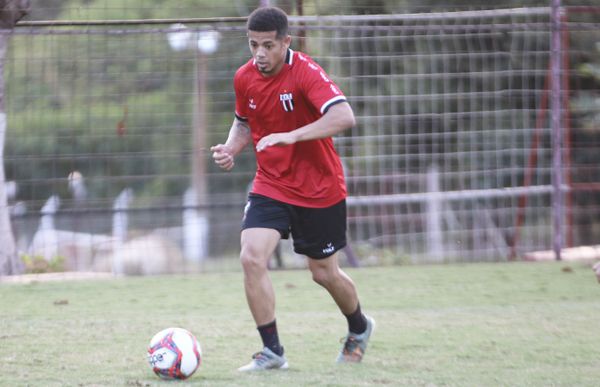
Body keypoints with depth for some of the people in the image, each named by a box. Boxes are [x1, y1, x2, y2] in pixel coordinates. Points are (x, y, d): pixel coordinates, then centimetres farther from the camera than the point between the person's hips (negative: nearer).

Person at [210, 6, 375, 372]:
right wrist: (230, 149, -4)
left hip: (319, 188, -4)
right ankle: (273, 352, -7)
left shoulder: (305, 72, -21)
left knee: (325, 273, 9)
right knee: (252, 257, -17)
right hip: (270, 186, 4)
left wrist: (291, 136, -43)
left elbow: (344, 116, -35)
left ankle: (359, 328, 42)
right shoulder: (244, 78, -3)